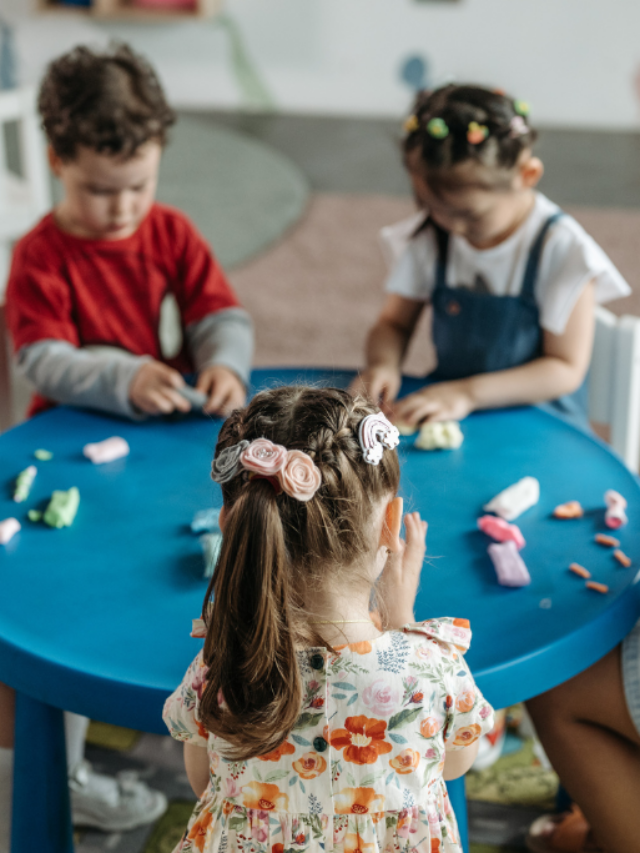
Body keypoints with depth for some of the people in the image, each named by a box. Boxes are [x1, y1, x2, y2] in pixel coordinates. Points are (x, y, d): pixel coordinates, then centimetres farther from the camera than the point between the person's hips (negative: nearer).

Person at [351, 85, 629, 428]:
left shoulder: (560, 248, -13)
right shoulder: (429, 235, 1)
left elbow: (566, 369, -13)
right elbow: (394, 323, 9)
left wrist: (467, 393, -23)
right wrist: (383, 363, -15)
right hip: (441, 407, 5)